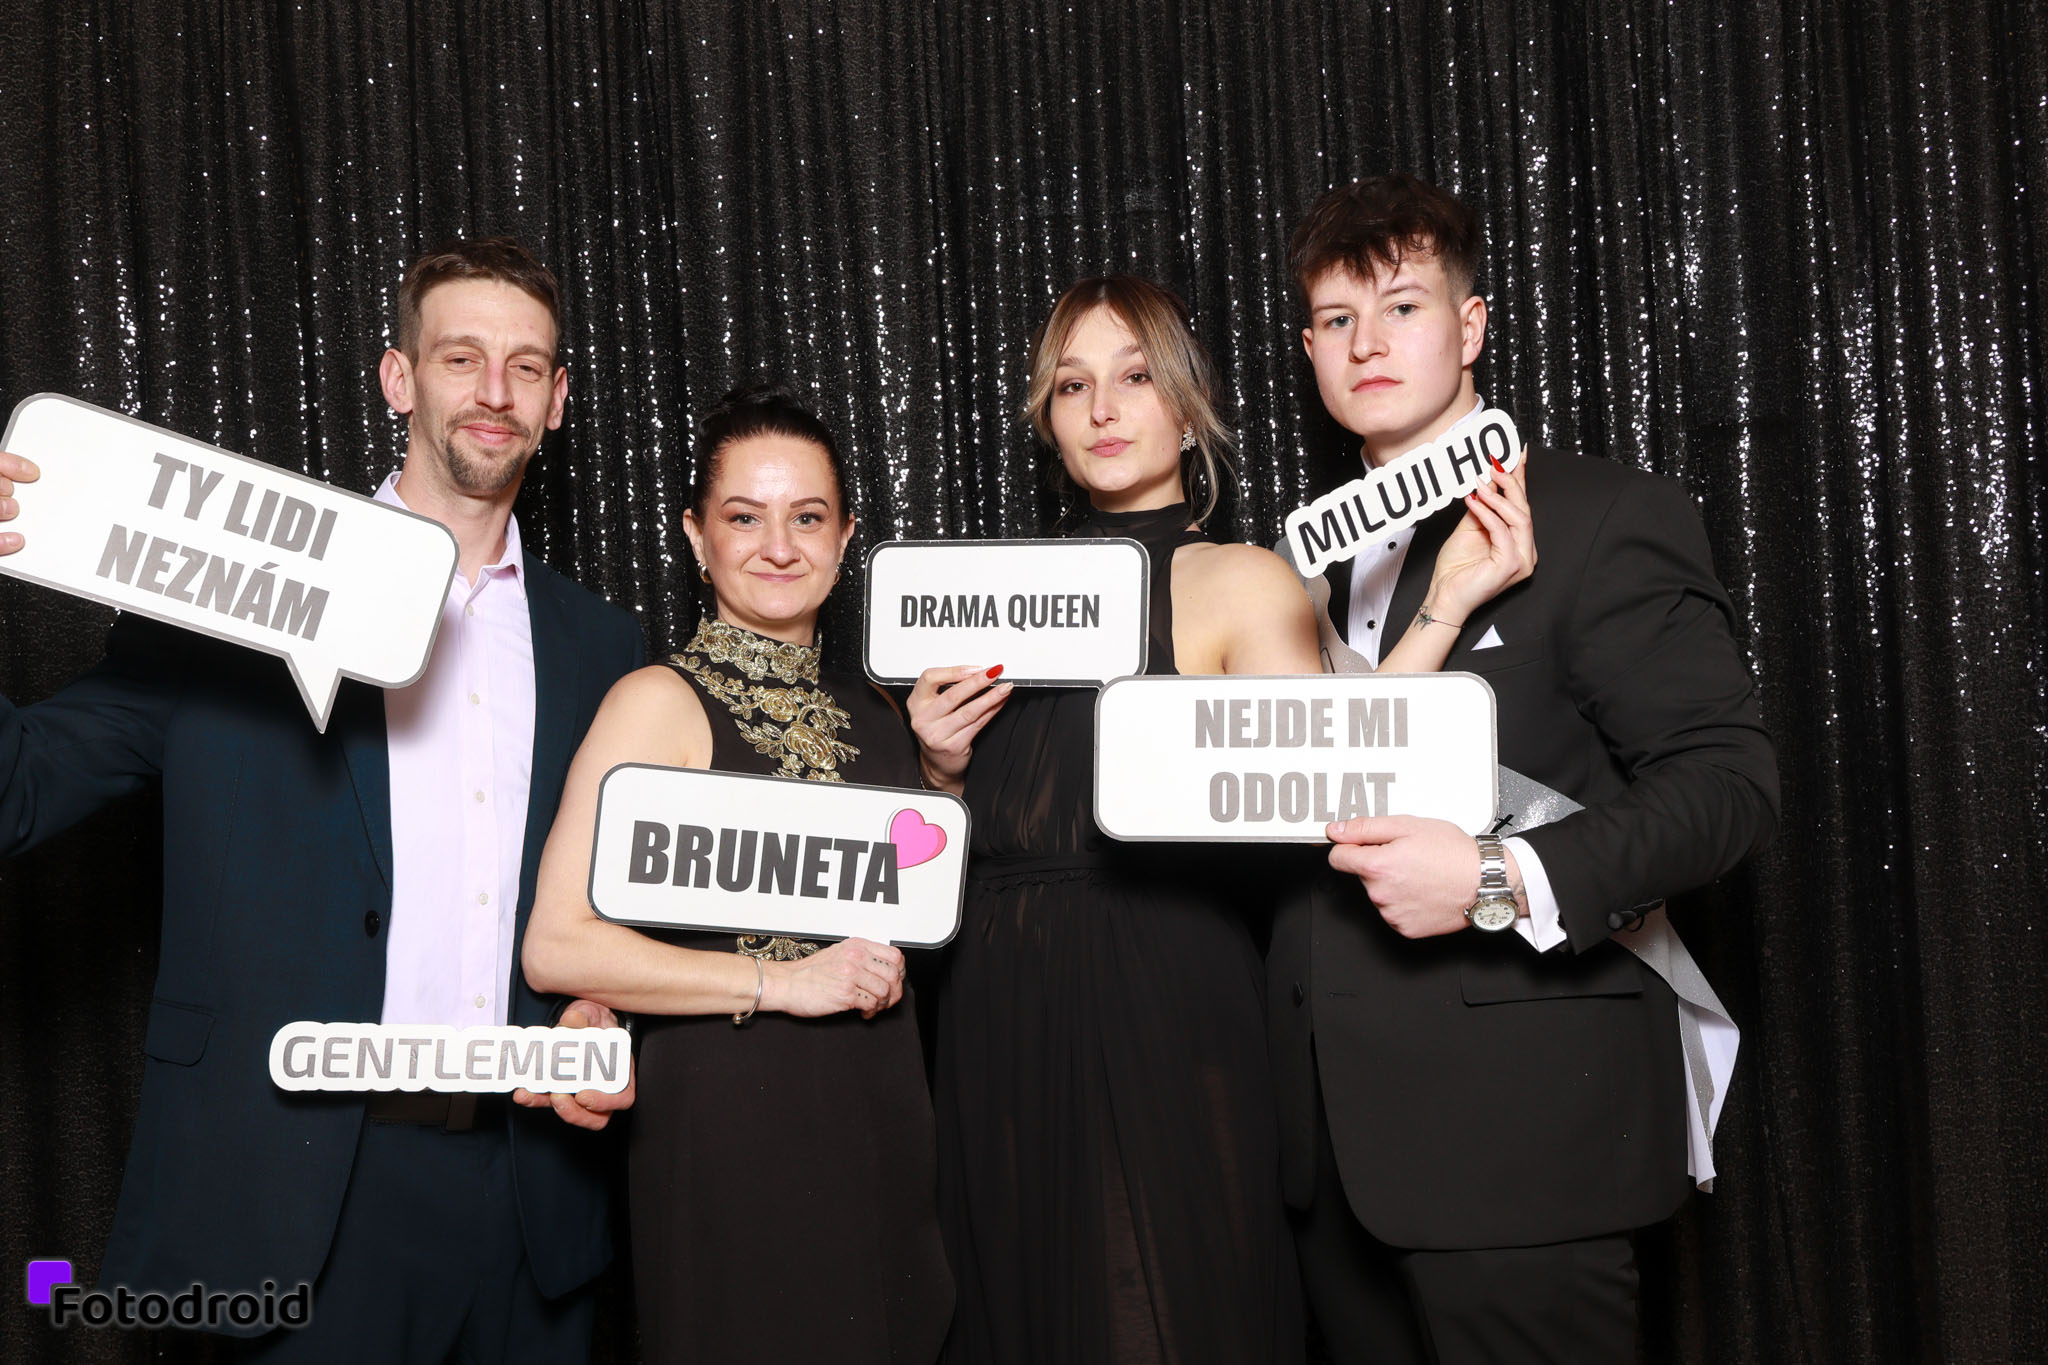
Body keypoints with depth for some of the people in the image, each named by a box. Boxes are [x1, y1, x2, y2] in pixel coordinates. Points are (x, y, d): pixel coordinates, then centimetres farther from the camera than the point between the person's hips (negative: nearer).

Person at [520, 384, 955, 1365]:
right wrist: (777, 982, -17)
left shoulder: (870, 714, 12)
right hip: (728, 1126, -6)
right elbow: (557, 946, -16)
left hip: (882, 1126, 7)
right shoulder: (661, 701, -8)